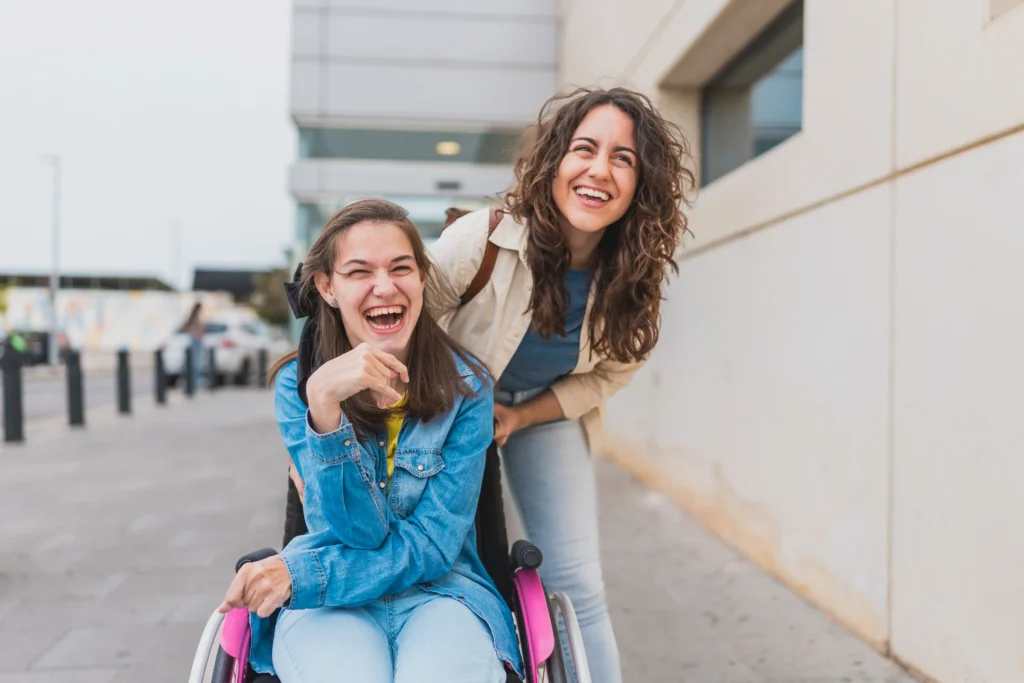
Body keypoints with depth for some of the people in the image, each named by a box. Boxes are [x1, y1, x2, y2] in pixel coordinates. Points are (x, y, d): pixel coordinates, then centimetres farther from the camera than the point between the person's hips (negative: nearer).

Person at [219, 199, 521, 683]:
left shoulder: (466, 387, -6)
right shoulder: (296, 384, -4)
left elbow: (432, 544, -8)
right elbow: (355, 533, -15)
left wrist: (299, 577, -19)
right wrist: (323, 402, -29)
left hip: (440, 591, 0)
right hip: (330, 605, 0)